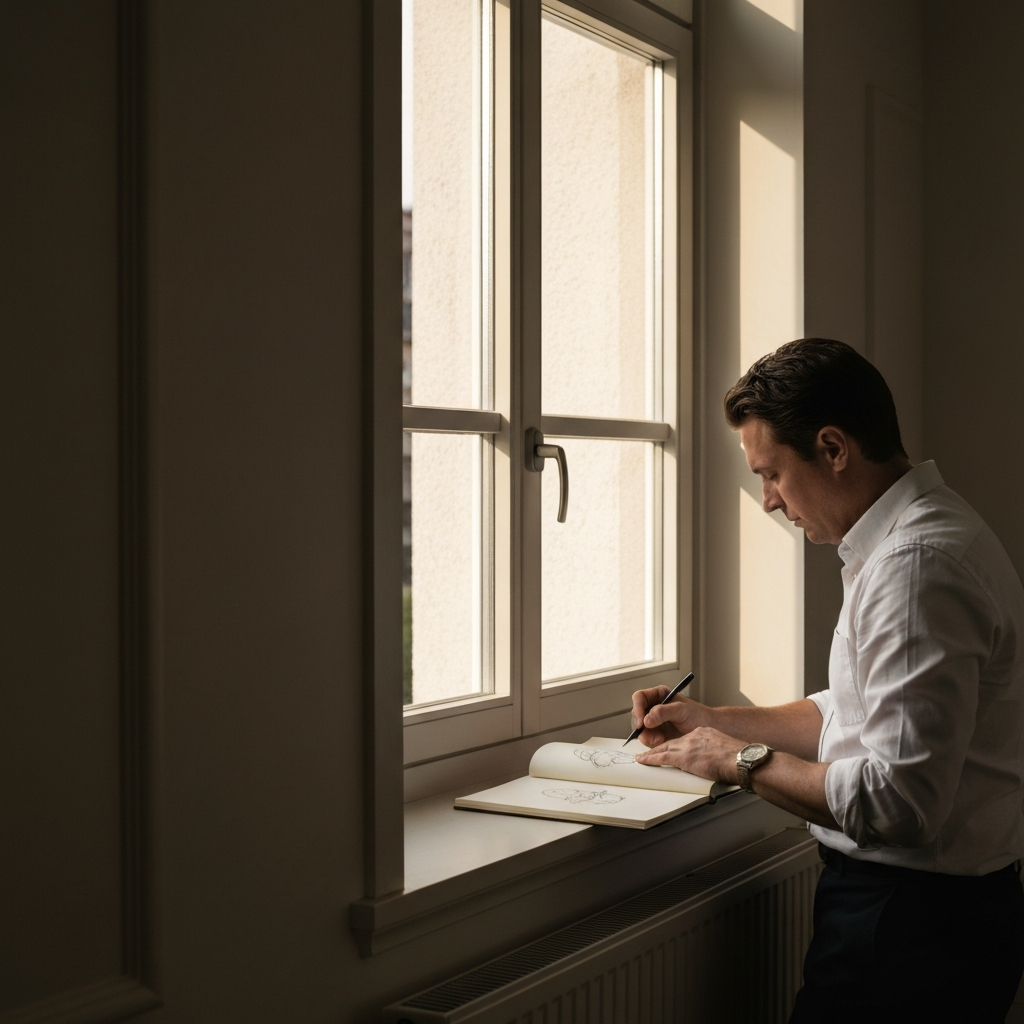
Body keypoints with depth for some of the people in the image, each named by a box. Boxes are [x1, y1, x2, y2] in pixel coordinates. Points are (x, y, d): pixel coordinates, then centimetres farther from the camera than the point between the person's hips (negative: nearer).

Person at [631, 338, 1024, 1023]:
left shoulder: (918, 565, -23)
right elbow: (855, 713, 22)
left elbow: (900, 799, -28)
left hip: (913, 925, -10)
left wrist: (744, 761, -15)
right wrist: (711, 721, 16)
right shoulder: (911, 537, 12)